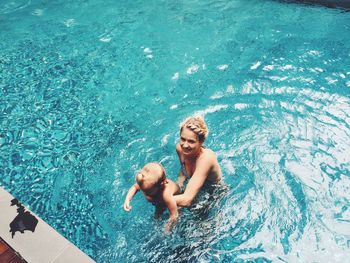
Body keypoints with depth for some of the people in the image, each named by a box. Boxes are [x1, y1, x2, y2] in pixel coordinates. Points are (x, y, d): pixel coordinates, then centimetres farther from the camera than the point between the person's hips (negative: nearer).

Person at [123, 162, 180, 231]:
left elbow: (174, 215, -40)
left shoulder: (166, 195, -53)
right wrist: (127, 199, -25)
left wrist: (167, 230, -27)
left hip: (176, 199, -4)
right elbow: (135, 187, -11)